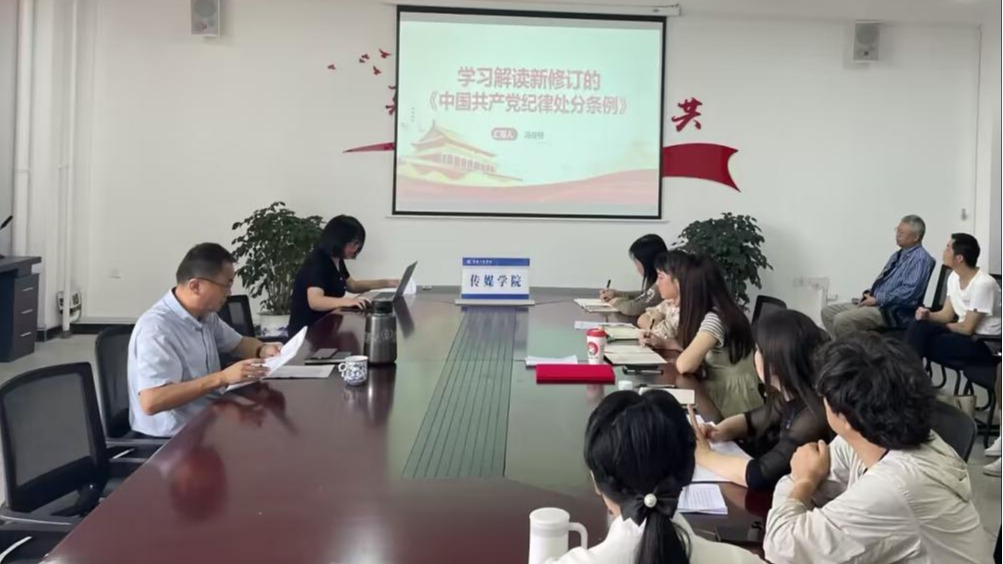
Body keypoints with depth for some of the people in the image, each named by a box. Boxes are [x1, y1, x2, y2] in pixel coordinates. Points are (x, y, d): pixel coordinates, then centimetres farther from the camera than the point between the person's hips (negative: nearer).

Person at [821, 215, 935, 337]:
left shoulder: (920, 259, -11)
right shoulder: (898, 255, 19)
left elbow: (909, 292, -23)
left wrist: (877, 300, -18)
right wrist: (869, 294, 4)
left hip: (891, 311, -10)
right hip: (875, 303, 10)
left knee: (842, 319, -26)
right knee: (828, 312, 1)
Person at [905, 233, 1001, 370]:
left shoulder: (983, 284, -23)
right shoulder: (954, 276, 3)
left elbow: (967, 328, -19)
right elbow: (947, 314, 8)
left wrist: (941, 326, -4)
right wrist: (928, 316, -13)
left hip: (986, 345, -8)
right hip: (964, 332, 8)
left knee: (921, 343, -21)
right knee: (918, 326, -14)